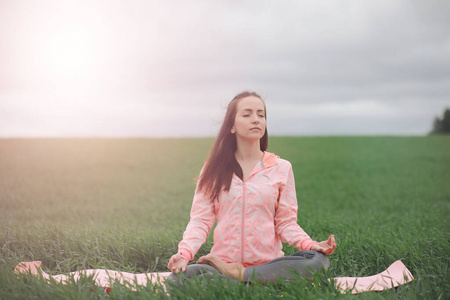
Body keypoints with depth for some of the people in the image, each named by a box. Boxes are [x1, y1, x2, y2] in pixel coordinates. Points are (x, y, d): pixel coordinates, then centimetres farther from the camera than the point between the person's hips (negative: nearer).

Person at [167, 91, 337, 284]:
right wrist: (184, 253, -17)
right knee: (180, 276, -31)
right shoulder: (214, 169, 9)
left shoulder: (281, 168, 8)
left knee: (318, 261, -29)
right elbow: (200, 220, 3)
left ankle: (240, 275, -18)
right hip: (223, 260, -1)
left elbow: (286, 223, 6)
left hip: (268, 263, 1)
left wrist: (310, 245, -14)